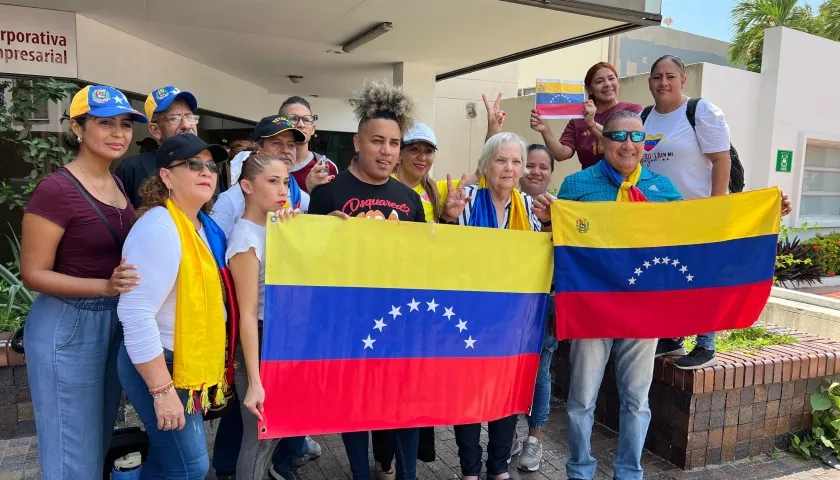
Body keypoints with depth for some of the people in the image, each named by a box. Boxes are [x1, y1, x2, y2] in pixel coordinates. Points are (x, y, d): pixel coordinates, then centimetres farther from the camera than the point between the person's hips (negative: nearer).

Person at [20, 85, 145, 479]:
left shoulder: (118, 185, 7)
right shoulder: (56, 189, -16)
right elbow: (33, 274, -16)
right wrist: (106, 286, -28)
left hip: (115, 322, 8)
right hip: (67, 326, -7)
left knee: (99, 442, 22)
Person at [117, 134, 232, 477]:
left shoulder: (204, 224, 6)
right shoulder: (160, 228, -22)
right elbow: (136, 314, -28)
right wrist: (163, 391, -25)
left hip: (191, 363, 9)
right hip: (161, 365, -9)